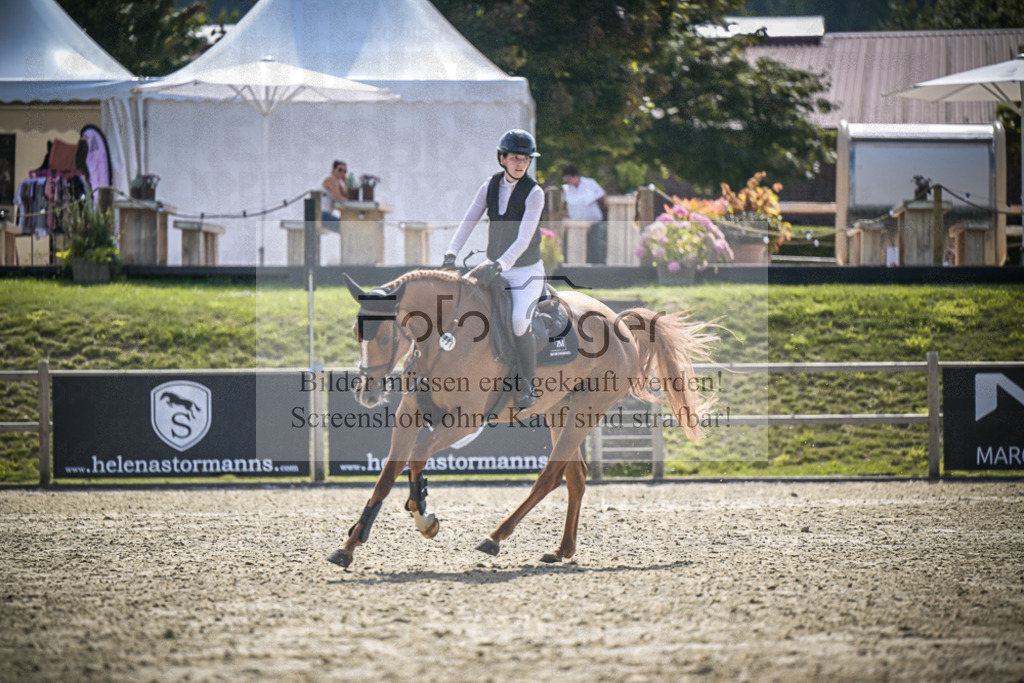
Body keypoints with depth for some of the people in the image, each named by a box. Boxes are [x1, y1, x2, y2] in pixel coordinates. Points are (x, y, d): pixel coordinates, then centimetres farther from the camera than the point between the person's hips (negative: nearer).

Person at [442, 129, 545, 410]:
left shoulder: (534, 193, -15)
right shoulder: (490, 186, 0)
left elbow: (523, 239, -23)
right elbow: (468, 222, -2)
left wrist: (498, 265, -35)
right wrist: (451, 255, -16)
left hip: (526, 272, -5)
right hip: (494, 268, 5)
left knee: (518, 320, -26)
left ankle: (528, 384, -8)